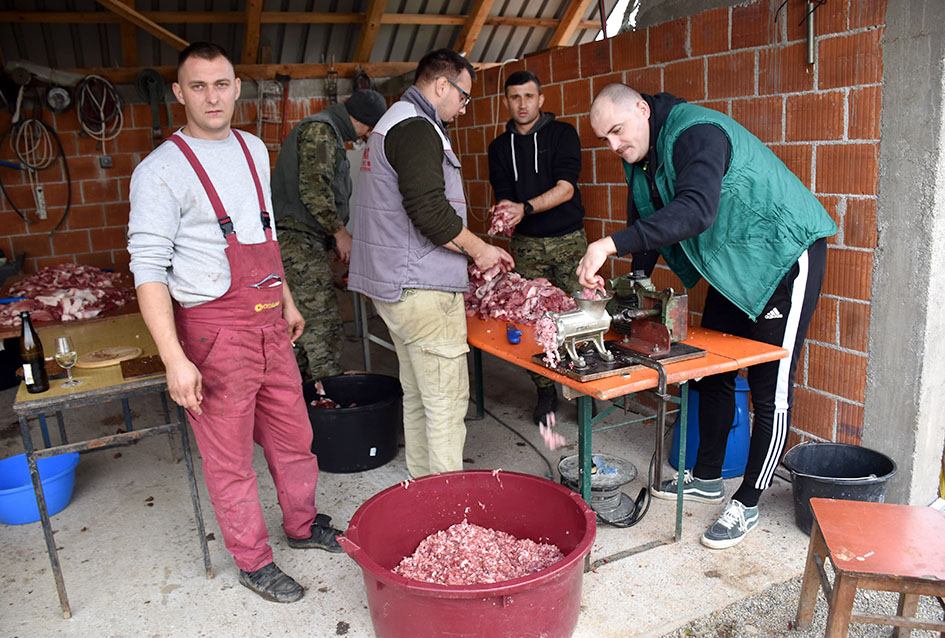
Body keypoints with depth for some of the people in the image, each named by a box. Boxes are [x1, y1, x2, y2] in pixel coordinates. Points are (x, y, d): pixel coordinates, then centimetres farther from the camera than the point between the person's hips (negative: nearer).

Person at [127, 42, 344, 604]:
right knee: (230, 457, 7)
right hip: (214, 331, -6)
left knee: (294, 433, 17)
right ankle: (254, 561, 26)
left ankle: (304, 525, 39)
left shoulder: (255, 150, 11)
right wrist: (175, 360, -21)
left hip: (269, 325, 7)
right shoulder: (163, 169, -11)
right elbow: (148, 269, -15)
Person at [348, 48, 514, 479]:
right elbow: (429, 211, -23)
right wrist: (479, 249, -9)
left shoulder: (393, 122, 22)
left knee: (417, 394, 17)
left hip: (391, 283, 11)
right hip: (422, 288, -11)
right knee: (447, 400, -4)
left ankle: (422, 485, 28)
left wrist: (467, 248, 21)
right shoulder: (417, 128, -13)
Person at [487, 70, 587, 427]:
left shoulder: (562, 134, 0)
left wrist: (525, 207, -26)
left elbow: (565, 188, -12)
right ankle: (545, 391, 13)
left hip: (568, 239, -2)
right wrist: (505, 214, -20)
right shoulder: (500, 147, 11)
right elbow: (503, 194, 4)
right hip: (526, 243, 2)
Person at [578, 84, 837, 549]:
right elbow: (645, 221, 11)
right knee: (712, 375, 13)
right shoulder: (640, 157, 2)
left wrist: (611, 244, -50)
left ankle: (747, 504, 9)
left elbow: (696, 210, -44)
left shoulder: (696, 132, -27)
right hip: (730, 266, 9)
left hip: (785, 255, -9)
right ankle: (706, 478, 29)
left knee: (770, 390, -4)